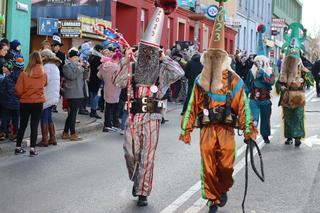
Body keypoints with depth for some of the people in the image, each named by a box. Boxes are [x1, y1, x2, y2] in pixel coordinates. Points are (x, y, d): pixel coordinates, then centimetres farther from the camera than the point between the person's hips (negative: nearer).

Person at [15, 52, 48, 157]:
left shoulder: (24, 74, -13)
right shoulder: (44, 74, -8)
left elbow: (18, 90, -9)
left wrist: (21, 96, 10)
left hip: (25, 102, 0)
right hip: (38, 102, 0)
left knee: (22, 125, 14)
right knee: (34, 126, 5)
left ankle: (18, 147, 19)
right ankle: (32, 149, 1)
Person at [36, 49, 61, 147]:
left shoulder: (47, 66, -13)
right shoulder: (55, 66, 15)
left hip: (47, 96, -9)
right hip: (54, 96, 9)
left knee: (44, 118, -3)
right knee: (49, 118, 15)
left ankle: (44, 140, -2)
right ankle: (53, 139, 16)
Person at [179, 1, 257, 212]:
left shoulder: (234, 80, -1)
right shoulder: (200, 80, 6)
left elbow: (242, 106, -1)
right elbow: (193, 106, 9)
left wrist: (248, 129, -5)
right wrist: (186, 130, 7)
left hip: (226, 128, -2)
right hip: (207, 129, 2)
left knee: (226, 165, -2)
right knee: (208, 167, 1)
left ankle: (224, 189, 30)